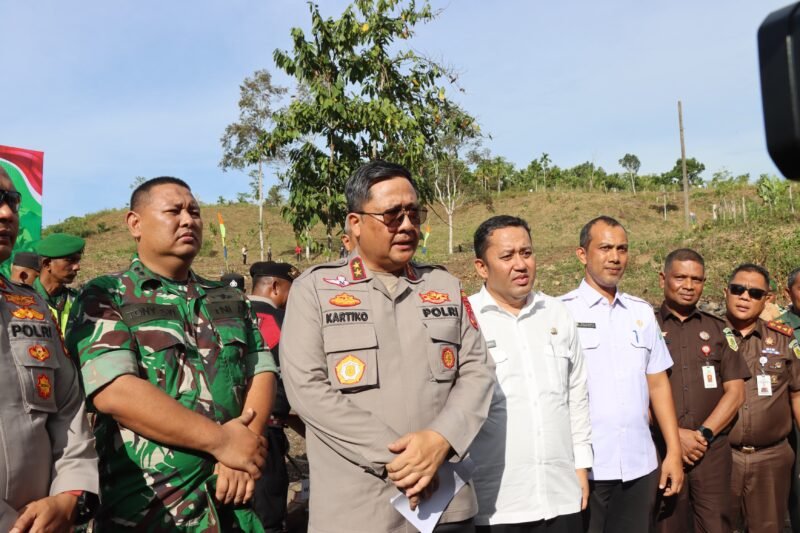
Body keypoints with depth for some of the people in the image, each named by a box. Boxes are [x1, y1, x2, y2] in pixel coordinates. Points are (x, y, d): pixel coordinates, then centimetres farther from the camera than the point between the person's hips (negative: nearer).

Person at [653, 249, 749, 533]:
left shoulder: (717, 329, 11)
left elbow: (736, 392, 6)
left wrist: (704, 433, -6)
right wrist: (675, 434, -9)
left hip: (712, 450, 2)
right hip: (660, 448, -2)